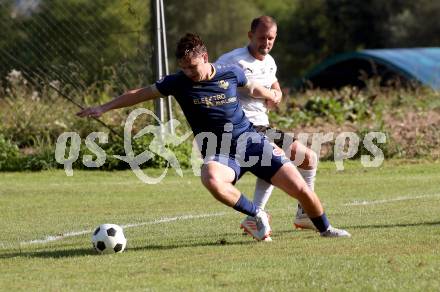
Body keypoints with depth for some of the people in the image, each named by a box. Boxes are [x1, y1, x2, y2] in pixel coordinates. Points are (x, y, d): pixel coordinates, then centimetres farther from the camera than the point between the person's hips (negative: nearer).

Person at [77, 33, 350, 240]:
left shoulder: (231, 73, -4)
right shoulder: (179, 82, -7)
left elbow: (252, 87, 18)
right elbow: (140, 94, 2)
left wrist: (272, 95, 36)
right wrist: (104, 108, 2)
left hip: (251, 141, 1)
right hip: (219, 153, -1)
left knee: (301, 188, -7)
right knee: (211, 179, -40)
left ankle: (325, 228, 25)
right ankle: (258, 216, -16)